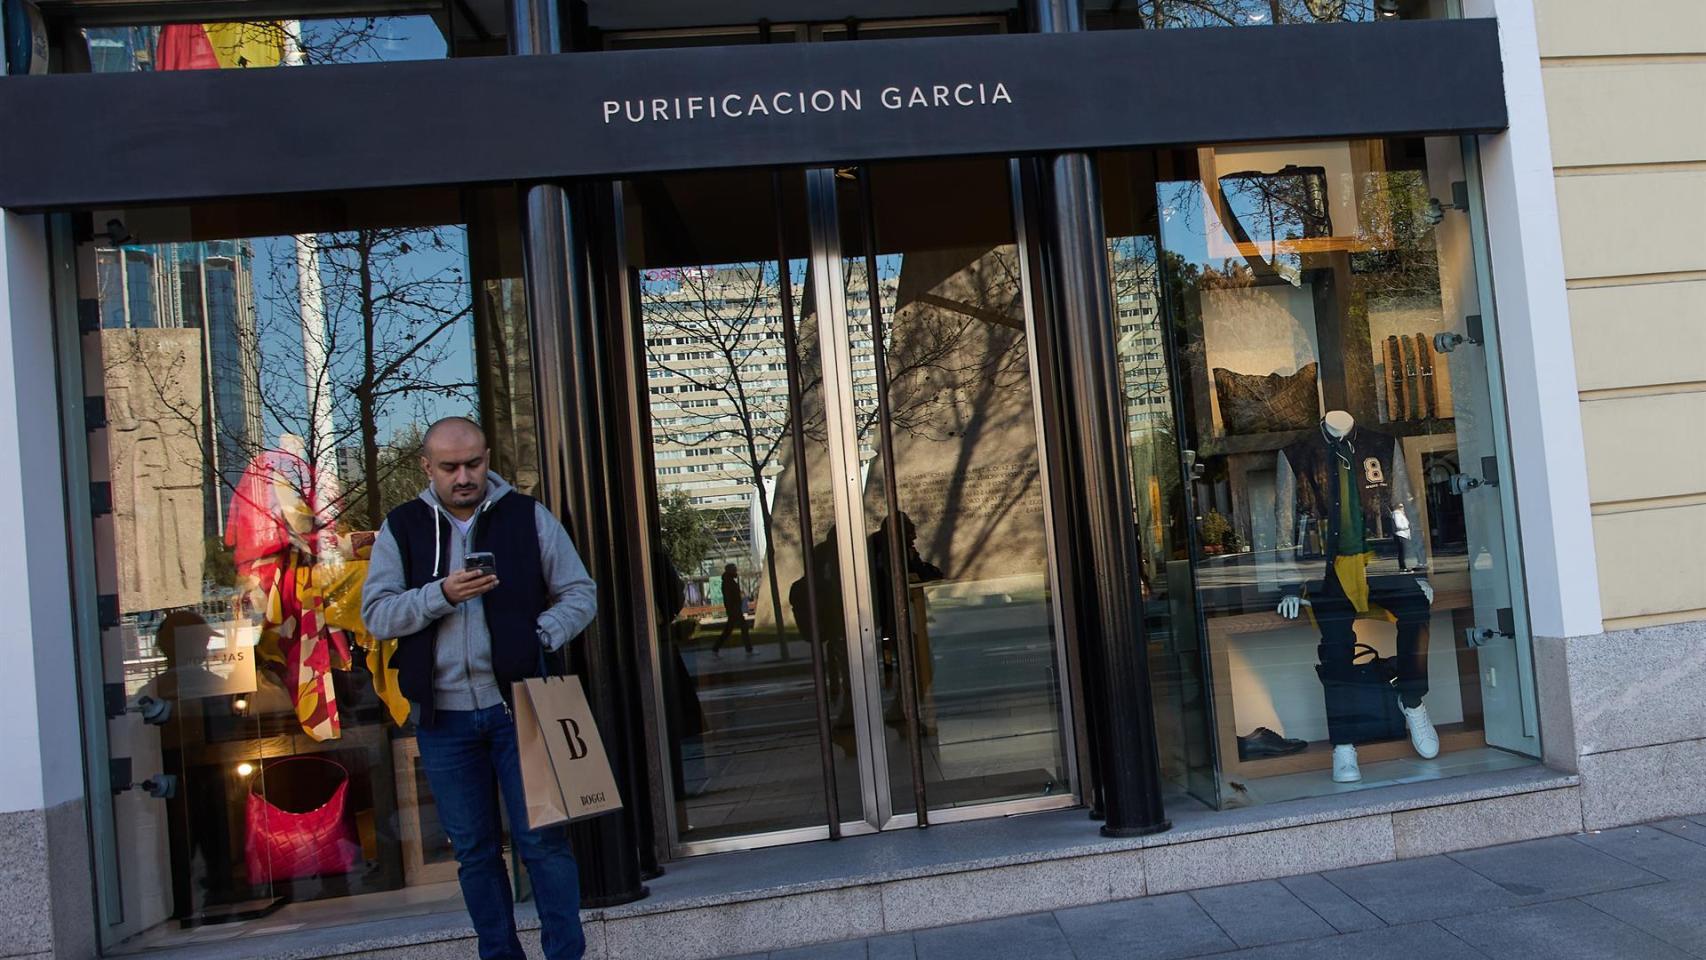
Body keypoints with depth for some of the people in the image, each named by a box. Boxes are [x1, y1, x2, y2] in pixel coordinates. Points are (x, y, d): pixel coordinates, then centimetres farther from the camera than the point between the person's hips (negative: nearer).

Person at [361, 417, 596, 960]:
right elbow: (376, 613, -2)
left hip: (517, 704, -2)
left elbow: (580, 594, 4)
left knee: (542, 839, 1)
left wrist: (539, 638, -13)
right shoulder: (402, 529, 6)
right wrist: (442, 594, -18)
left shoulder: (528, 516, 3)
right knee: (473, 850, 12)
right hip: (442, 714, 2)